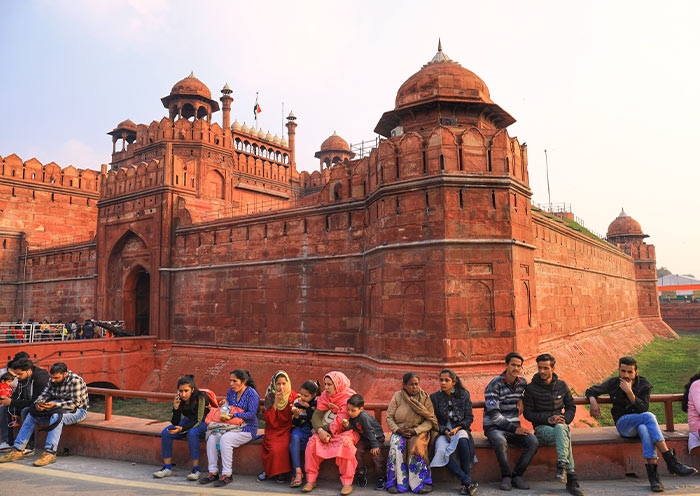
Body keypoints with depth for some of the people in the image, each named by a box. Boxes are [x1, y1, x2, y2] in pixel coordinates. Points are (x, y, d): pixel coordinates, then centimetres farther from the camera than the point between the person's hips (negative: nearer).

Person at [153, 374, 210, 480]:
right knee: (165, 433, -15)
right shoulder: (179, 399, -10)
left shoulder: (200, 397, -25)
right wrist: (175, 408, -26)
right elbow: (175, 422, -9)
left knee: (192, 433, -36)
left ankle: (196, 469, -27)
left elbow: (198, 421, -26)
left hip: (203, 423, -6)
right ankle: (167, 468, -6)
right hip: (188, 422, 6)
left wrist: (182, 428, -40)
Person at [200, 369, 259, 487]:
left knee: (225, 438, -30)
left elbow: (252, 414, -16)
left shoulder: (252, 394, -10)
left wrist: (234, 414, -21)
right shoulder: (230, 391, 10)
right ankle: (213, 472, -11)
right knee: (212, 438, -18)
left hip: (247, 429, -6)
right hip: (231, 426, 7)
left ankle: (227, 475, -20)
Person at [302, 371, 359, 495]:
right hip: (326, 432, 4)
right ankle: (311, 480, -13)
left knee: (344, 442, -34)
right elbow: (316, 415, -4)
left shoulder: (348, 397, -12)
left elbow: (341, 420, -19)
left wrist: (325, 429, -14)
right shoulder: (324, 396, 5)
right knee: (313, 441, -22)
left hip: (344, 431, -4)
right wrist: (320, 430, -22)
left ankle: (347, 482, -24)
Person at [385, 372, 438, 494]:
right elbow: (389, 417, 3)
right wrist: (398, 430, -14)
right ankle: (398, 483, -24)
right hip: (400, 431, 1)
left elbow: (430, 421, -5)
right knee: (396, 445, -30)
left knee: (416, 445, -32)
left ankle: (419, 483, -21)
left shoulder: (425, 397, -1)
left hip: (419, 431, -1)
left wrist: (415, 431, -18)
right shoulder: (398, 396, 2)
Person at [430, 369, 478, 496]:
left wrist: (457, 428, -12)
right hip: (443, 432, 1)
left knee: (462, 439, -37)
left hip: (460, 429, 0)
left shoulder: (464, 395, 2)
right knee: (441, 451, -32)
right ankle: (468, 482, -30)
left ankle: (465, 484, -30)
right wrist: (445, 431, -14)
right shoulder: (434, 397, 2)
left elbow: (469, 418, 4)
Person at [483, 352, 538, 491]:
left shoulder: (522, 382, 5)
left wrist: (521, 399, 6)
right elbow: (494, 414, -17)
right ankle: (506, 476, -13)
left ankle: (517, 474, -6)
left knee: (533, 442, -22)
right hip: (494, 427, -5)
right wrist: (515, 429, -22)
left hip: (514, 426, 5)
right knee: (500, 442, -37)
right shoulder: (494, 385, -13)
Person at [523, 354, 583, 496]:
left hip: (561, 424, 3)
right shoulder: (531, 388, -1)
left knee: (561, 428, -36)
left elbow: (571, 407, 18)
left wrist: (565, 419, -4)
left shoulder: (561, 385, 10)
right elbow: (527, 413, -1)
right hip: (541, 427, -2)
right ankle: (571, 478, -35)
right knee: (565, 437, -34)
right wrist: (548, 419, -14)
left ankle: (561, 466, -42)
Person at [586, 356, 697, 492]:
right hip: (623, 424, -1)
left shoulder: (644, 385, 0)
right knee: (649, 416, -32)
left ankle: (653, 475, -42)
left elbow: (644, 408, -12)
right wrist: (593, 401, -11)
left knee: (644, 429, -38)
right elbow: (591, 390, 11)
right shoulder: (613, 383, 1)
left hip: (641, 423, 1)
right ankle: (671, 461, -36)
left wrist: (629, 392, -22)